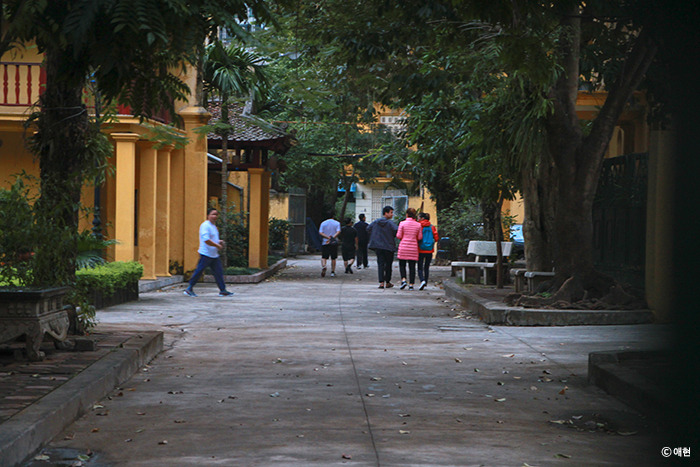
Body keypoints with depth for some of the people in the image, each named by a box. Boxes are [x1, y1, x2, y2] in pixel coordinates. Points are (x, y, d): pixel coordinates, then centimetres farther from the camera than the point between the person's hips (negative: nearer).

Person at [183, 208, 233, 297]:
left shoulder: (214, 226, 17)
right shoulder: (205, 225, -14)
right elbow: (206, 240, -24)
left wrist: (219, 242, 10)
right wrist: (217, 245, -18)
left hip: (214, 255, 9)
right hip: (206, 254, -9)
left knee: (219, 272, 5)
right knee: (199, 271, -4)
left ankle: (222, 290, 8)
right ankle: (189, 289, 5)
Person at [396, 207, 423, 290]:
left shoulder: (402, 223, -5)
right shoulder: (418, 225, 1)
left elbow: (398, 236, -5)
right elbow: (420, 237, 2)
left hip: (403, 246, -2)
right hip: (413, 247, 2)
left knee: (402, 265, 9)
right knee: (412, 266, 5)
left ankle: (403, 280, -11)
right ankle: (411, 284, 2)